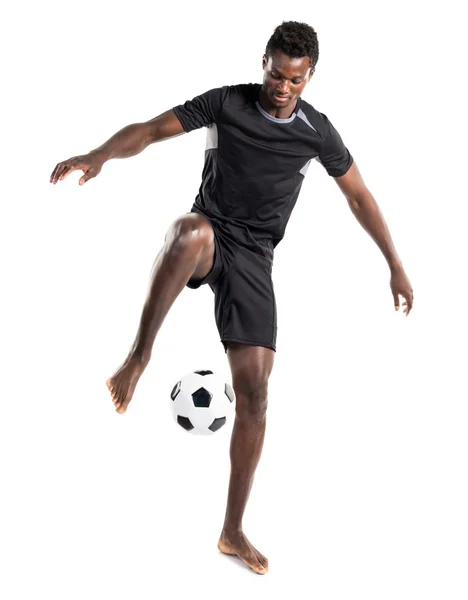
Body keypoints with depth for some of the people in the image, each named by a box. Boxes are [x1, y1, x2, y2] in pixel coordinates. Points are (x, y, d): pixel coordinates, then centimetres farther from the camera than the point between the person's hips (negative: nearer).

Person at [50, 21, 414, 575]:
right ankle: (139, 356, -34)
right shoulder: (225, 103, -3)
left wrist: (396, 267, 12)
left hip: (253, 258, 2)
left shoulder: (317, 132, 3)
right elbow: (152, 130, -7)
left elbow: (359, 197, 12)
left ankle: (233, 531, 7)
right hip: (210, 234, -2)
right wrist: (99, 155, -28)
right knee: (191, 231, -44)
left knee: (254, 392, -5)